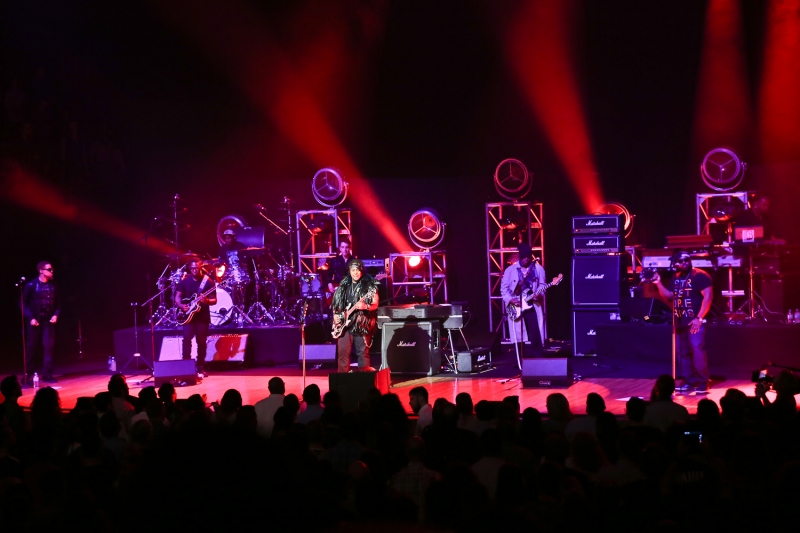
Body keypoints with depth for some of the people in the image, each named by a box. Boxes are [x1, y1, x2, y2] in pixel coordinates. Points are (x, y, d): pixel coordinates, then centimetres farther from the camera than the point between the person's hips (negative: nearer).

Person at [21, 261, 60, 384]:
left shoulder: (53, 285, 5)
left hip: (49, 320, 3)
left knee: (48, 346, 0)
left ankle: (47, 374, 6)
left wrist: (56, 314, -3)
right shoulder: (31, 285, -7)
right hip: (35, 320, -3)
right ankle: (27, 375, 11)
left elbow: (57, 302, 13)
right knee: (31, 347, 2)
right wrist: (30, 318, -13)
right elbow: (24, 303, -5)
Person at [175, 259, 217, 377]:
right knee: (187, 339, -12)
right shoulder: (184, 281, 5)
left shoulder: (208, 282, -1)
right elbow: (177, 296, 6)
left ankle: (200, 368, 12)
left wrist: (206, 301, -24)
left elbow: (214, 300, -2)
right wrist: (181, 305, -13)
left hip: (202, 316, -1)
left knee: (201, 342, 3)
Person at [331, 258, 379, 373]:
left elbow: (375, 304, -7)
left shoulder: (370, 285, -2)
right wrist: (335, 315, 5)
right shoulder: (344, 285, 11)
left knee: (363, 351, -1)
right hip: (345, 323, 4)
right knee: (343, 351, 0)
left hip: (362, 323, -4)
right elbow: (336, 303, 19)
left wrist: (365, 306, -26)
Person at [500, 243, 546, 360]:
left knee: (536, 336, -8)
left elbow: (542, 285, 7)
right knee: (520, 337, 4)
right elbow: (504, 288, 4)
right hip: (516, 307, 1)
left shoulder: (538, 269, 3)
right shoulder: (510, 270, 2)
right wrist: (511, 299, -11)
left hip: (533, 306, -1)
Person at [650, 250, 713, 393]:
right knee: (681, 352, 9)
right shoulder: (676, 277, 14)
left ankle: (703, 383, -8)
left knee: (697, 351, -14)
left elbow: (708, 297, -15)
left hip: (695, 321, -8)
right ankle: (690, 381, 17)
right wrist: (659, 284, 2)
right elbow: (669, 297, 18)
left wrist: (699, 318, -19)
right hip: (679, 321, 8)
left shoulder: (700, 276, -8)